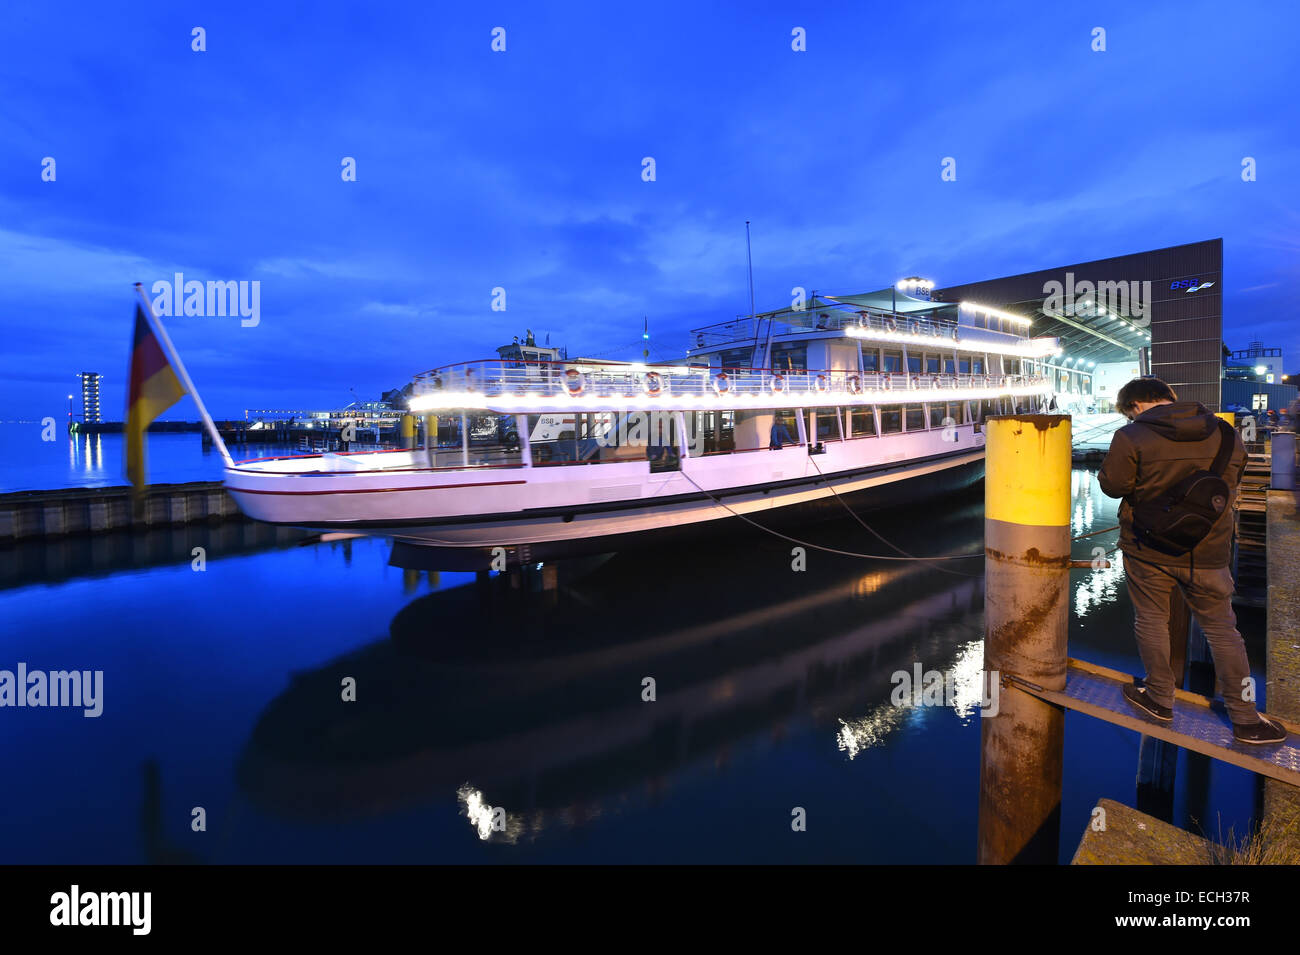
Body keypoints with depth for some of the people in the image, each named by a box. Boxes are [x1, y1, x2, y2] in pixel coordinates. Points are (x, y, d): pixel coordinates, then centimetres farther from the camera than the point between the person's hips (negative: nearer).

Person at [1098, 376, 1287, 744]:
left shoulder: (1131, 437, -16)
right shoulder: (1226, 434, 1)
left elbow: (1112, 485, -12)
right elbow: (1233, 482, 14)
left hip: (1149, 551, -3)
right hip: (1208, 552, 3)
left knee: (1152, 620, 13)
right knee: (1222, 629, 14)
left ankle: (1160, 698, 26)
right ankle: (1245, 719, 22)